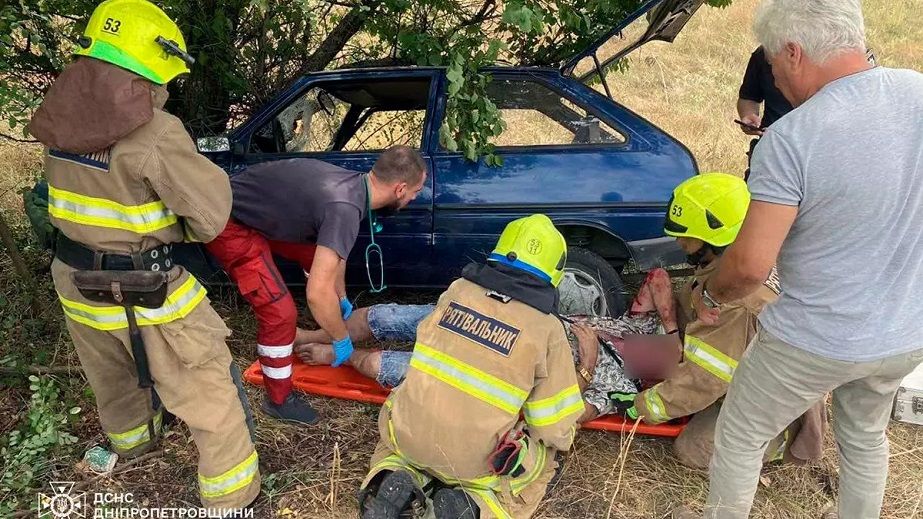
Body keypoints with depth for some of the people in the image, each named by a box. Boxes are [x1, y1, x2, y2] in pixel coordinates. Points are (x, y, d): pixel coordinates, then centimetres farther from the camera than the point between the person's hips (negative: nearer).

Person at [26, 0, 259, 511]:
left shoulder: (63, 115, -3)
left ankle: (130, 437, 60)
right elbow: (211, 218, -20)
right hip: (144, 292, -8)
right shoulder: (152, 131, -25)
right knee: (211, 395, 7)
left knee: (112, 376, 32)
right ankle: (230, 501, 18)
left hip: (75, 280, 8)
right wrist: (207, 174, 0)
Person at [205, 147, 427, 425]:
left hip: (255, 205, 9)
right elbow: (318, 293, -34)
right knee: (280, 313, -11)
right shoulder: (345, 207, -32)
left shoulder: (353, 184, -3)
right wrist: (342, 339, -16)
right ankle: (278, 400, 11)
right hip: (230, 224, -9)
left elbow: (335, 249, 16)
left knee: (321, 255, 18)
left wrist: (342, 299, 28)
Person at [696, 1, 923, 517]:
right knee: (865, 436, 31)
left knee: (739, 438, 18)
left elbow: (750, 266, -24)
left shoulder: (791, 138, -27)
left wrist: (711, 297, -3)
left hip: (816, 343, -6)